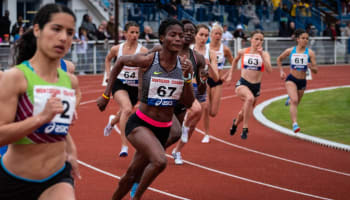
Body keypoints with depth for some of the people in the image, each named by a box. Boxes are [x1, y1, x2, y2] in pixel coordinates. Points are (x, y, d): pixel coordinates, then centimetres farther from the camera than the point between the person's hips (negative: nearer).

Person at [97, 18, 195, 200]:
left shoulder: (184, 65, -3)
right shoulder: (147, 60, -14)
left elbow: (188, 103, -2)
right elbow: (120, 62, 5)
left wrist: (187, 77, -17)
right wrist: (106, 94, 7)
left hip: (163, 130, 5)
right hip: (140, 124, -5)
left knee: (132, 175, 15)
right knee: (159, 161, -30)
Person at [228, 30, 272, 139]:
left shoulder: (265, 54, -2)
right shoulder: (243, 52, 1)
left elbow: (269, 70, -17)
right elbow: (235, 61, 23)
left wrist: (262, 56, -23)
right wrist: (230, 75, 22)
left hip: (256, 86, 2)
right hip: (242, 84, -2)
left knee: (245, 112, 17)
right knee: (250, 98, -36)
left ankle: (236, 122, 54)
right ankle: (245, 129, -29)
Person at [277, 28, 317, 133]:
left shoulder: (310, 53, -6)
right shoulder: (290, 51, -4)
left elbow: (316, 71, -7)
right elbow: (279, 59, 16)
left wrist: (311, 67, -29)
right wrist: (281, 71, 5)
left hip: (302, 81, 2)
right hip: (291, 79, -2)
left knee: (296, 102, 20)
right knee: (294, 101, -24)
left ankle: (290, 99, 58)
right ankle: (295, 124, -28)